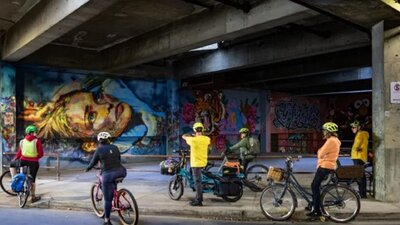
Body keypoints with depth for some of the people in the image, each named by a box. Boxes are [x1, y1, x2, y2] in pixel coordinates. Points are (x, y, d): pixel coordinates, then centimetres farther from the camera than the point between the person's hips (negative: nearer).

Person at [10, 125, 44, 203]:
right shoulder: (37, 141, -5)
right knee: (32, 179, 14)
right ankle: (33, 197, 22)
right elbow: (41, 154, -7)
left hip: (23, 161, 1)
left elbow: (19, 153, 8)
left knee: (12, 164, 31)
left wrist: (14, 159, 24)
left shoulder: (22, 141, 5)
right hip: (34, 162, -1)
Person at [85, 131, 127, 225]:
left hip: (108, 175, -4)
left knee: (108, 199, 6)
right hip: (121, 172, 4)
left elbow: (93, 162, 9)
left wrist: (87, 169, 29)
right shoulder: (115, 148, 12)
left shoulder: (99, 149, 1)